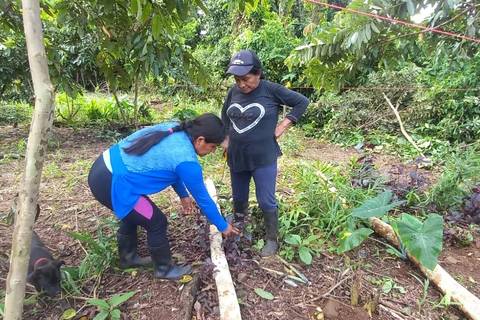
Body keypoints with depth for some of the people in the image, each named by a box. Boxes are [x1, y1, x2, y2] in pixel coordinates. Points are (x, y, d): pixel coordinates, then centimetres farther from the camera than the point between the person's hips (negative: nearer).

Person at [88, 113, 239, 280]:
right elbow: (203, 199, -8)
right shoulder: (186, 161, -20)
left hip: (103, 168, 9)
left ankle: (128, 258, 50)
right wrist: (223, 226, 7)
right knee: (157, 223, 5)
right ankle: (164, 269, 29)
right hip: (110, 184, -9)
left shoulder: (173, 130, 4)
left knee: (132, 214, 28)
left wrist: (183, 194, 27)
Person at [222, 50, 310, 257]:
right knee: (238, 198, 20)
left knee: (266, 202, 4)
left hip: (263, 158, -5)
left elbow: (302, 102, -5)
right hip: (236, 157, 5)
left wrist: (284, 125, -10)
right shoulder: (234, 92, 1)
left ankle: (272, 239, 24)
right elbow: (225, 115, 19)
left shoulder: (271, 90, -12)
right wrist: (227, 139, 12)